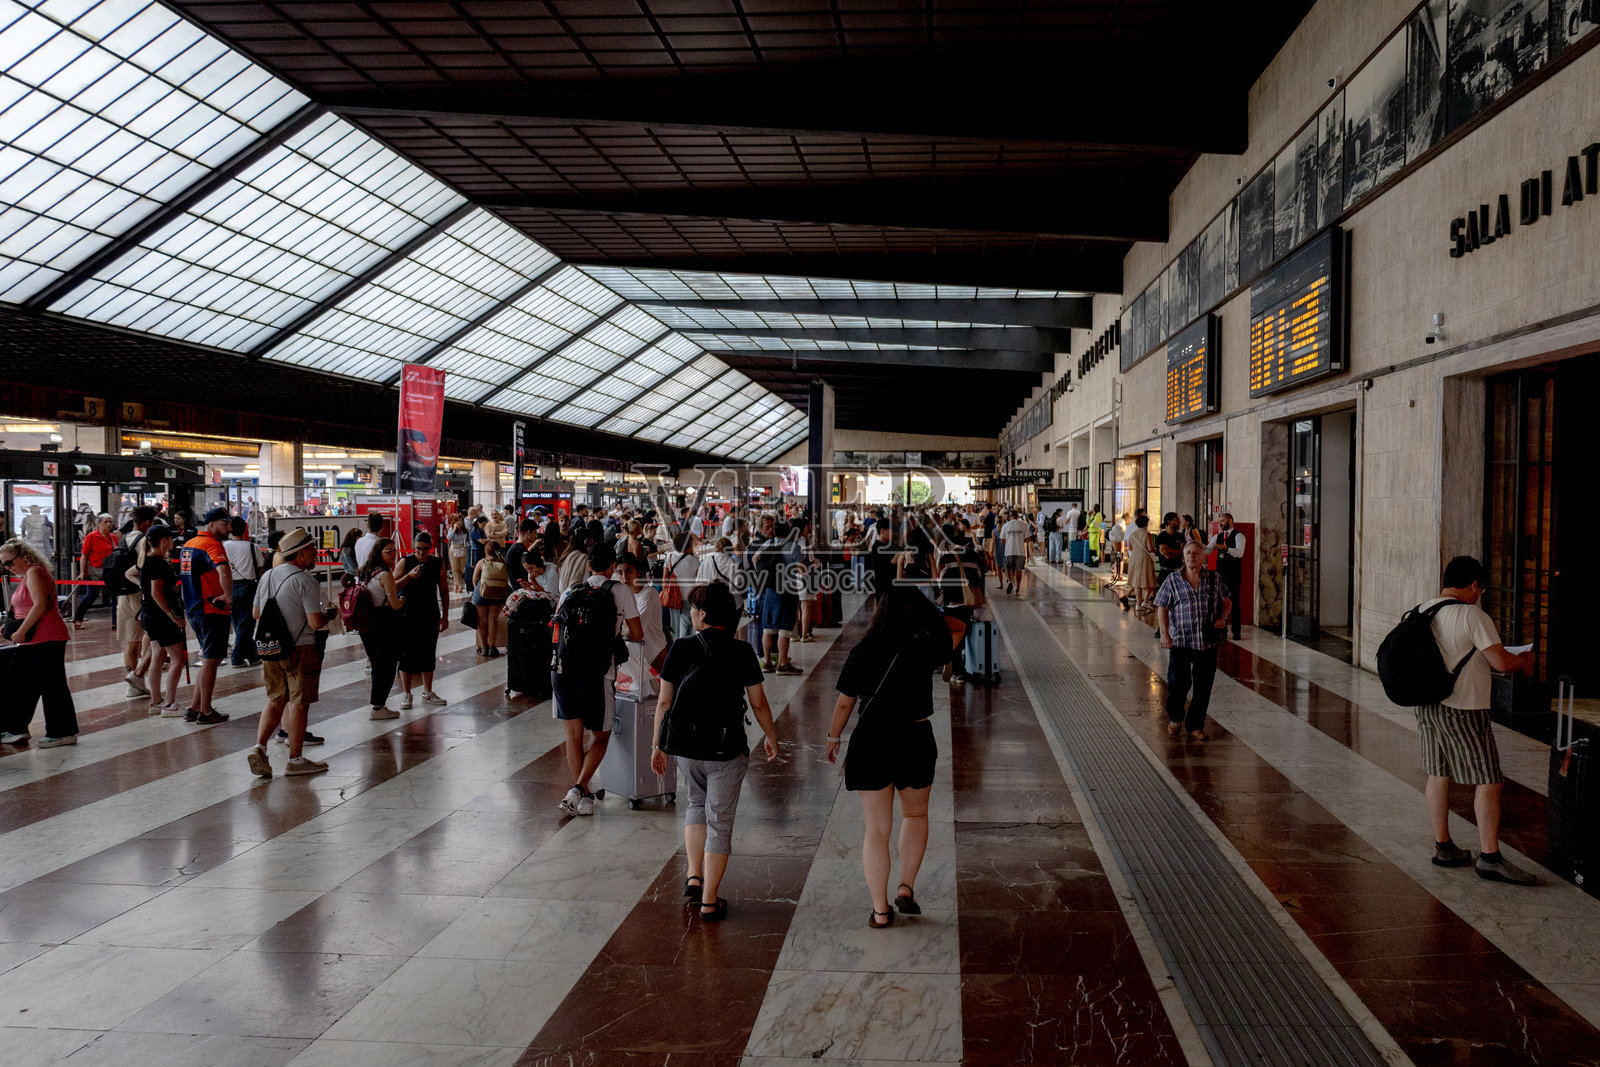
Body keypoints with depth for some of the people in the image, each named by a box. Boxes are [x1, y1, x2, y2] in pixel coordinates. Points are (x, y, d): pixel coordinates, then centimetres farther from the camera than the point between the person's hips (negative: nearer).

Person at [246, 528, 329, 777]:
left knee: (276, 700, 17)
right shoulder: (305, 581, -15)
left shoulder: (268, 576, 8)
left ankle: (259, 747, 1)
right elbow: (315, 623, -19)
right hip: (299, 649, -7)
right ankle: (294, 760, 9)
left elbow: (256, 613, 17)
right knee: (299, 703, 3)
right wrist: (327, 617, 2)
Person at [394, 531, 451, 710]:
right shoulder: (405, 563, -5)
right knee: (407, 653, -1)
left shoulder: (438, 564, 4)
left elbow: (444, 591, 9)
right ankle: (406, 694, 8)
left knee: (429, 654, 9)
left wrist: (445, 616, 6)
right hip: (408, 615, -3)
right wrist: (409, 576, -25)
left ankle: (427, 693, 19)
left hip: (430, 616, 3)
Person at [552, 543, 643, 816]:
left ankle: (583, 796, 16)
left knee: (573, 735, 14)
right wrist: (618, 633, 26)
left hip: (561, 668, 4)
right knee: (600, 737, 12)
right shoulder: (620, 591, 3)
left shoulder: (570, 590, 14)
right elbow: (638, 635, 5)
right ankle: (579, 789, -5)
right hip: (596, 672, -3)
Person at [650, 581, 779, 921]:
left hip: (686, 748, 2)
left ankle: (694, 876, 19)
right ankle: (709, 901, 14)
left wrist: (657, 744, 9)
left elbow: (664, 702, -2)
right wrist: (770, 737, 14)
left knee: (696, 804, 27)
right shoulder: (742, 652, -8)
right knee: (719, 821, 10)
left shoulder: (681, 648, -6)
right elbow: (759, 703, -3)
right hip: (727, 752, -2)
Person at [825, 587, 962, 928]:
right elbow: (956, 631, 11)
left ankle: (880, 910, 12)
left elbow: (844, 702, 1)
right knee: (915, 814, 24)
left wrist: (834, 737, 15)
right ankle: (907, 887, 13)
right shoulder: (924, 646, -9)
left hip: (871, 742, 0)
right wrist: (929, 607, 12)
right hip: (915, 739, 0)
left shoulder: (863, 651, -6)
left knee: (876, 829, 8)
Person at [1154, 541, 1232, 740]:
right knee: (1178, 683, 2)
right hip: (1180, 641, -1)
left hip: (1207, 642, 1)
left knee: (1203, 687, 4)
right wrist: (1164, 633, -8)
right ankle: (1175, 719, 29)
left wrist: (1223, 617, -2)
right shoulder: (1173, 580, 0)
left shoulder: (1214, 578, 5)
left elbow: (1227, 600, 17)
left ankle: (1196, 726, 19)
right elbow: (1162, 608, 2)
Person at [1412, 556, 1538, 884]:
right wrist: (1524, 660, 3)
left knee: (1437, 775, 14)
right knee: (1489, 782, 1)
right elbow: (1502, 662, -18)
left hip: (1428, 706, 8)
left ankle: (1443, 847, 23)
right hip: (1463, 711, -8)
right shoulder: (1473, 616, -16)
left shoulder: (1421, 610, 6)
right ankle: (1489, 857, 2)